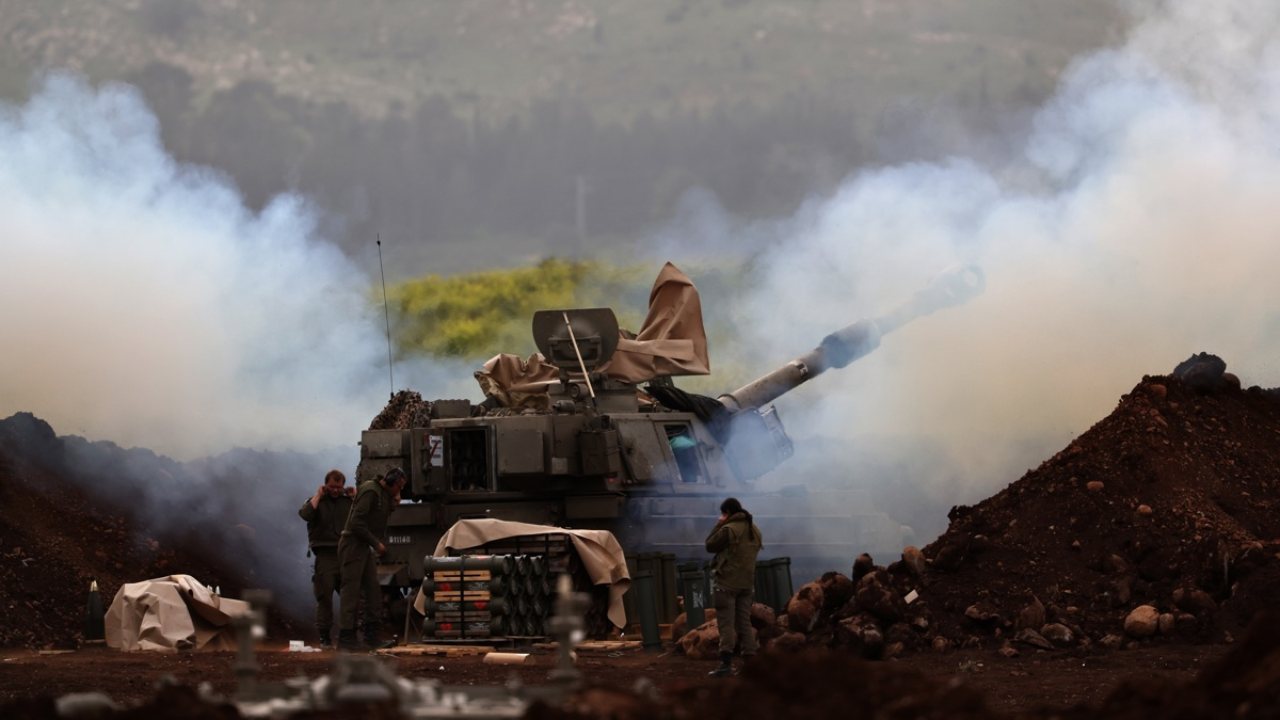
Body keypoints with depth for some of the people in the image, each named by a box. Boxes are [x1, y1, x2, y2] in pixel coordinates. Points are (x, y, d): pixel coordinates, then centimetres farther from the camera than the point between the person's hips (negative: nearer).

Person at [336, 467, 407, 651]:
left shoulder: (384, 493, 14)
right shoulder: (370, 491, -17)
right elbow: (356, 523, -23)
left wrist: (394, 502, 0)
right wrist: (376, 543, -17)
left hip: (365, 547, 10)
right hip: (353, 545, -10)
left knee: (373, 592, 8)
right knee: (351, 591, -9)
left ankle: (371, 636, 12)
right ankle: (345, 638, -9)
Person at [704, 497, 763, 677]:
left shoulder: (728, 530, -14)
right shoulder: (755, 530, 9)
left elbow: (710, 545, -6)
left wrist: (719, 525, 2)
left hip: (726, 583, -7)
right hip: (747, 583, 7)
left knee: (726, 623, -7)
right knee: (744, 622, 11)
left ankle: (726, 662, -14)